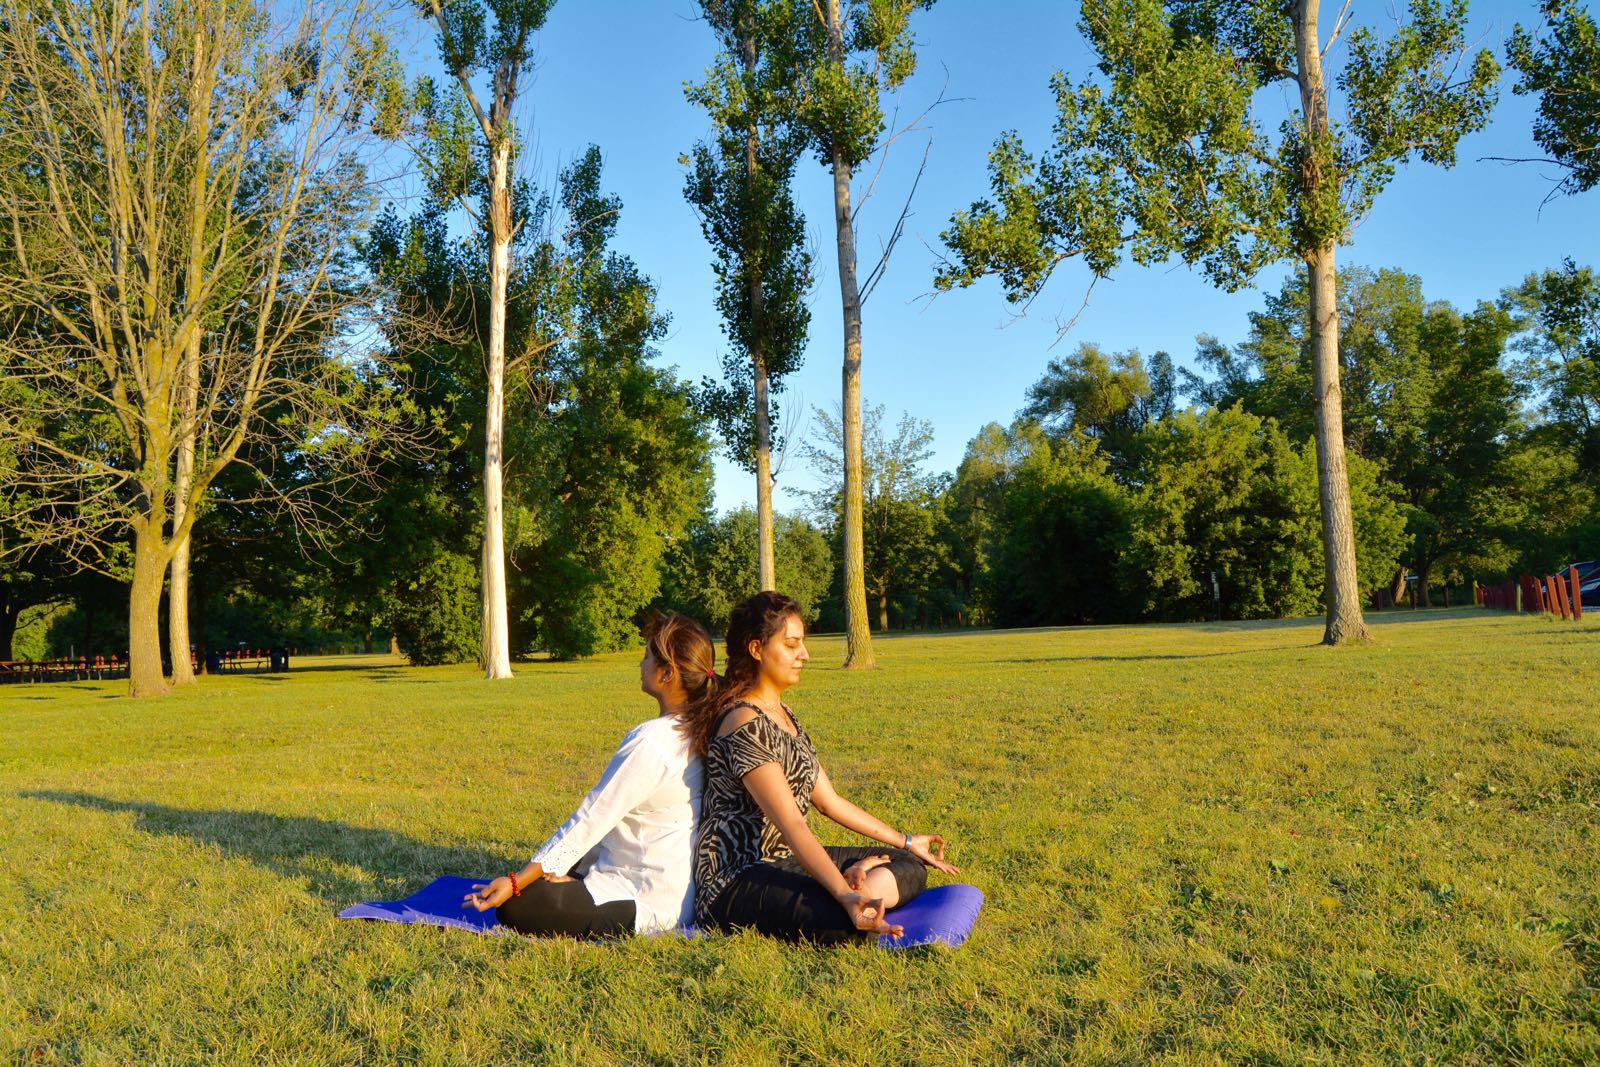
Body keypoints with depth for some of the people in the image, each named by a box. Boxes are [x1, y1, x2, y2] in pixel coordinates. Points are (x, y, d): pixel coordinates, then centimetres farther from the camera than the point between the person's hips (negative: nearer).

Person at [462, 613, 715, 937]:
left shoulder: (649, 742, -24)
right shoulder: (693, 732, 4)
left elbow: (589, 822, -21)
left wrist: (516, 882, -16)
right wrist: (573, 871, 13)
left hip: (649, 906, -9)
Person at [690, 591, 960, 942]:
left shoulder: (784, 715, 13)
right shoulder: (745, 725, -19)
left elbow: (830, 802, 17)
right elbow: (791, 825, -28)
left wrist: (906, 842, 20)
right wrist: (845, 897, -38)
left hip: (785, 861, 10)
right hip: (735, 881, -10)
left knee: (909, 866, 6)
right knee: (844, 923, -35)